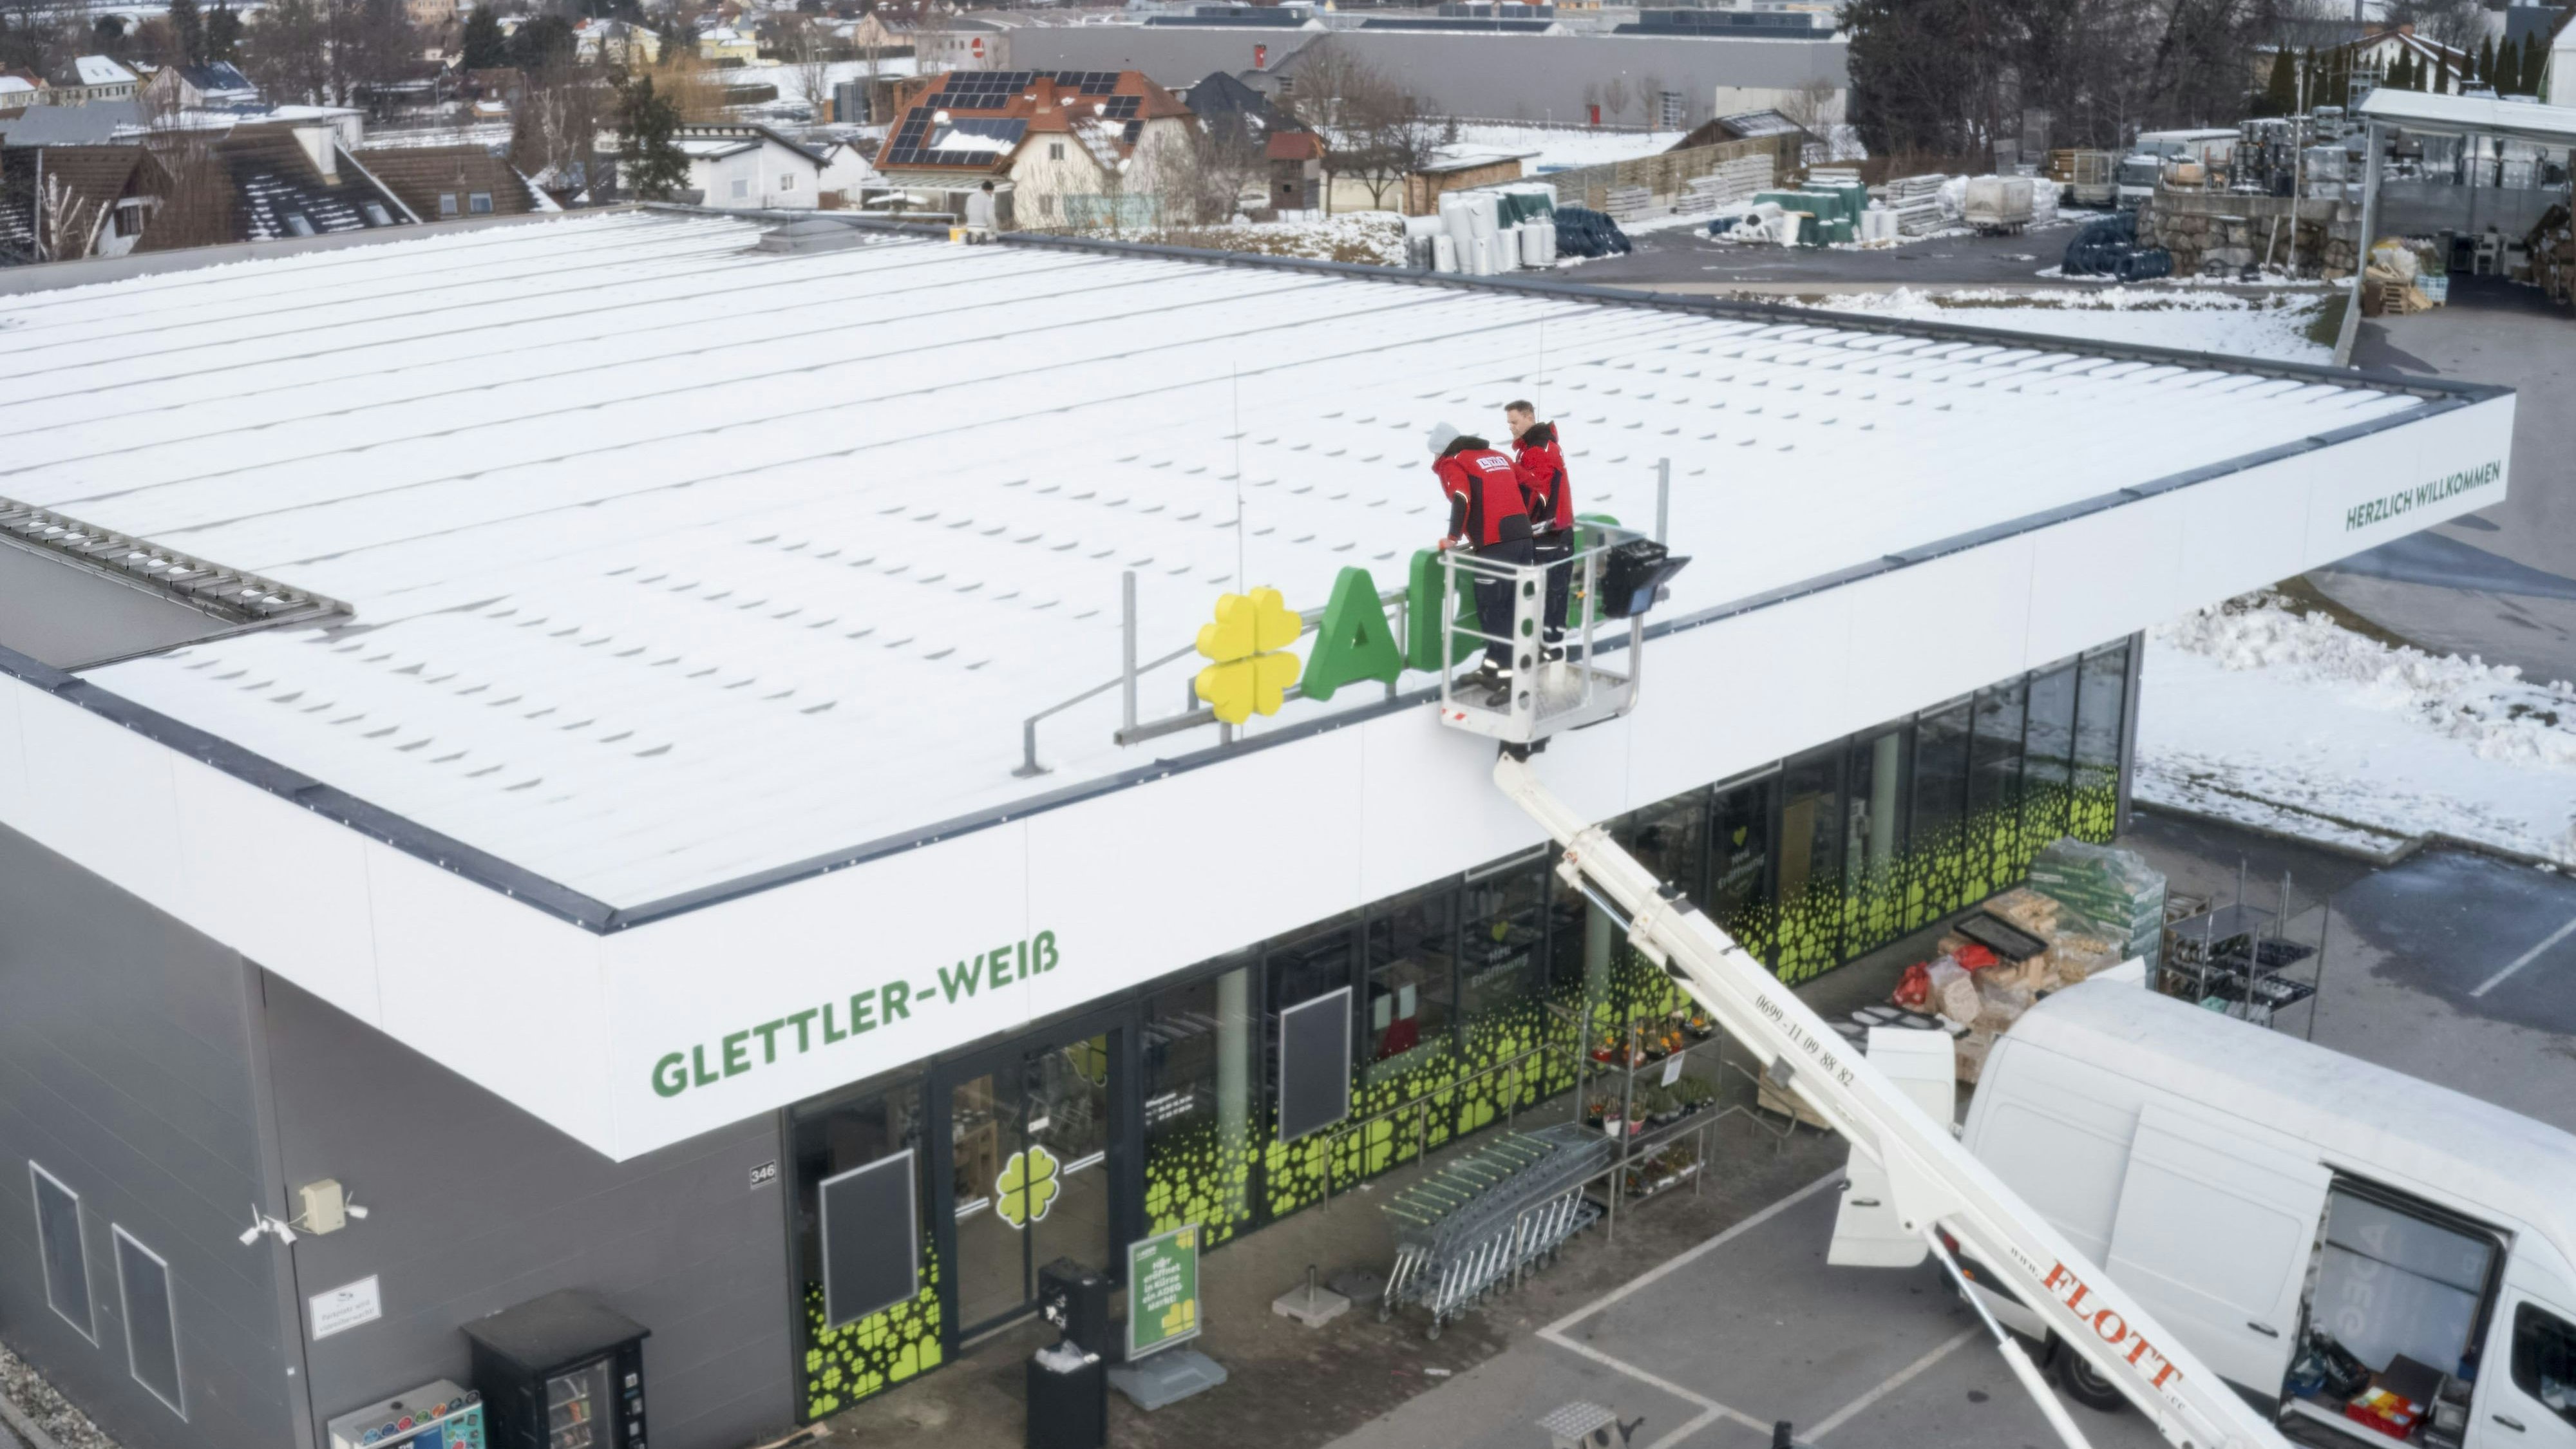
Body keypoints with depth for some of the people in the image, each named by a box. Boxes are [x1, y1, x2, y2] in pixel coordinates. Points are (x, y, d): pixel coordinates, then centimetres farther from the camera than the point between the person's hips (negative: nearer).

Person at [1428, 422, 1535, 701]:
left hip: (1495, 544, -8)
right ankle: (1492, 669, 25)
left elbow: (1462, 498, -15)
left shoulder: (1452, 463, 3)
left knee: (1492, 610, -3)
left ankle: (1512, 678, -8)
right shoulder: (1496, 455, 24)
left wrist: (1453, 538, -9)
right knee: (1507, 608, 15)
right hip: (1522, 536, 8)